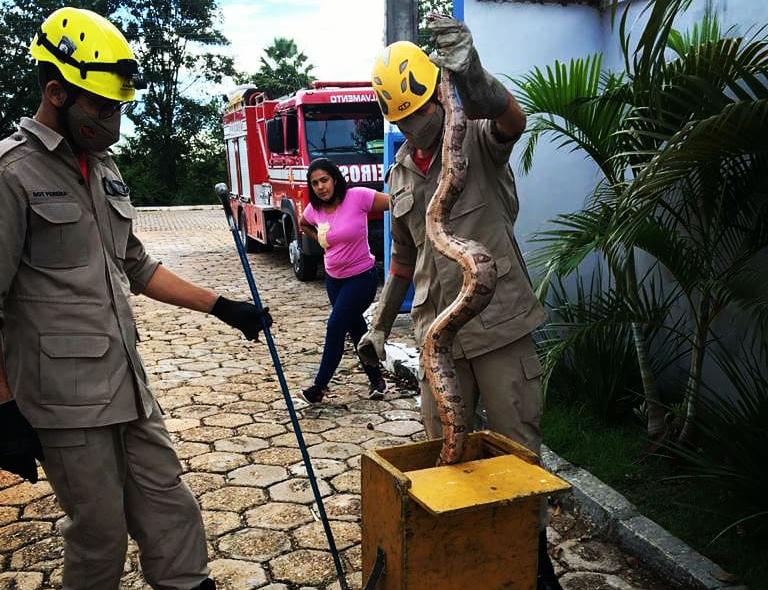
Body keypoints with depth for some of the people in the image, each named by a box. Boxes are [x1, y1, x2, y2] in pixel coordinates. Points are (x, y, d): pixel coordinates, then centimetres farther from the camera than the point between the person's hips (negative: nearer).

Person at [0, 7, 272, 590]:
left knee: (169, 509, 12)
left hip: (129, 384, 7)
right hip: (65, 399, -7)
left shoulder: (103, 168, 12)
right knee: (100, 532, 6)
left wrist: (222, 307, 12)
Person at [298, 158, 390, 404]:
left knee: (335, 326, -10)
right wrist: (319, 239, 7)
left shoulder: (357, 197, -19)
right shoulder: (314, 209, -2)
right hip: (333, 279, 6)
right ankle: (376, 379, 29)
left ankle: (320, 386, 3)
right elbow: (303, 224, 21)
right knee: (356, 329, 14)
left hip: (361, 277, -6)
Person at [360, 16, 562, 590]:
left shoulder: (479, 142, -5)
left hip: (501, 326, -5)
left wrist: (473, 78, -52)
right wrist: (380, 324, 19)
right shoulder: (401, 172, 12)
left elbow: (512, 119, -32)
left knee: (519, 448, 6)